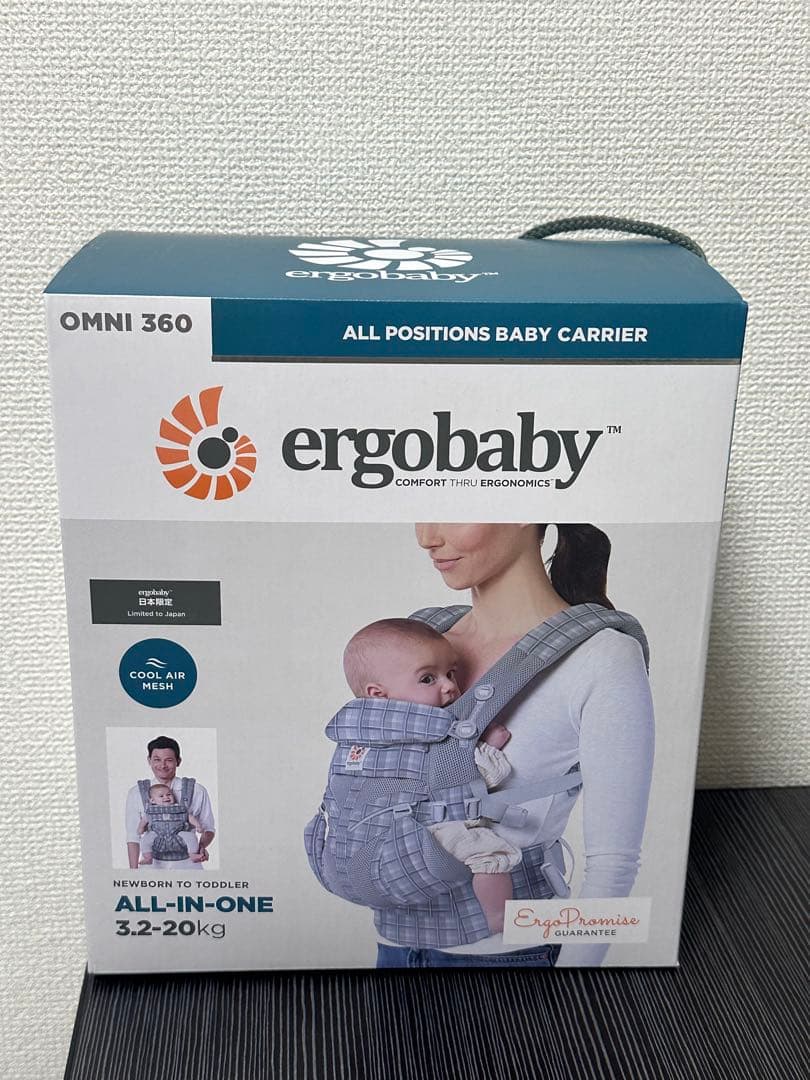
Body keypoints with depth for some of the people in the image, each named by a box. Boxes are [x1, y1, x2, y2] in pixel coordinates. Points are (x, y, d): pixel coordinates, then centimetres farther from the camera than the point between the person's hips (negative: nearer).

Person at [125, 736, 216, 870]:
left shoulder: (197, 791, -1)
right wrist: (134, 869, -2)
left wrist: (202, 846, -10)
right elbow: (133, 837, 5)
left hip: (187, 864, 0)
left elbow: (208, 828, 9)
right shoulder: (136, 793, 2)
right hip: (152, 865, 0)